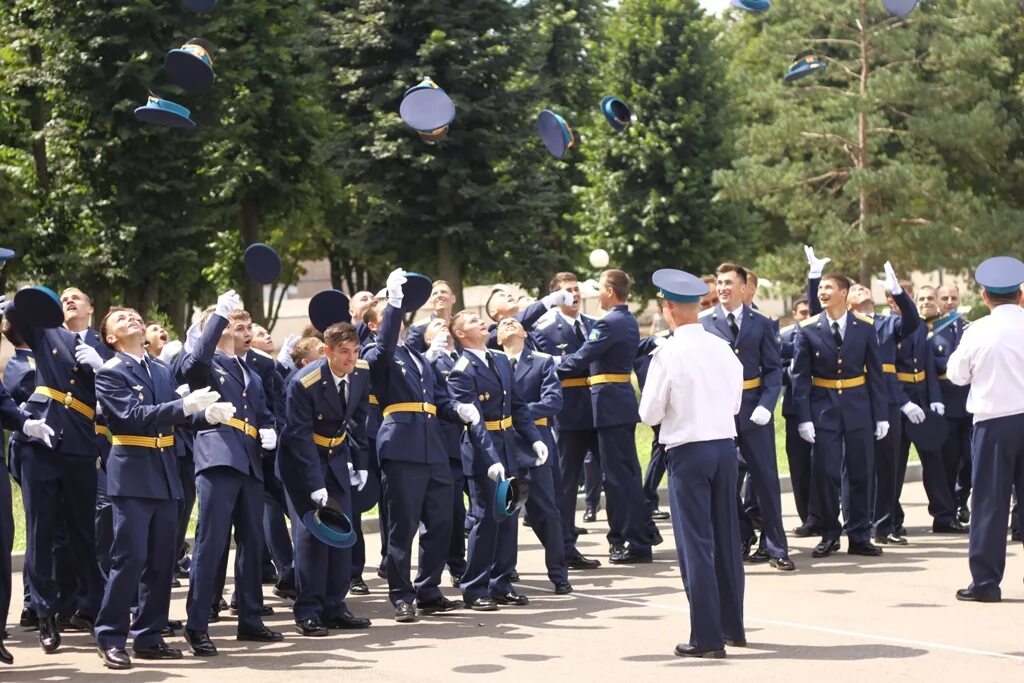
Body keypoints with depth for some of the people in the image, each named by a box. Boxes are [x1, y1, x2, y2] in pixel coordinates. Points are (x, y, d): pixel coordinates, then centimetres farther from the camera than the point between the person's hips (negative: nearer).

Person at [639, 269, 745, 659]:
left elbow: (649, 413, -9)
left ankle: (707, 638, -1)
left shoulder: (668, 352, -13)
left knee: (696, 543, -1)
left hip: (688, 451, -5)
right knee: (727, 540, 15)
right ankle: (733, 627, 24)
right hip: (725, 447, 5)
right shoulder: (723, 348, 2)